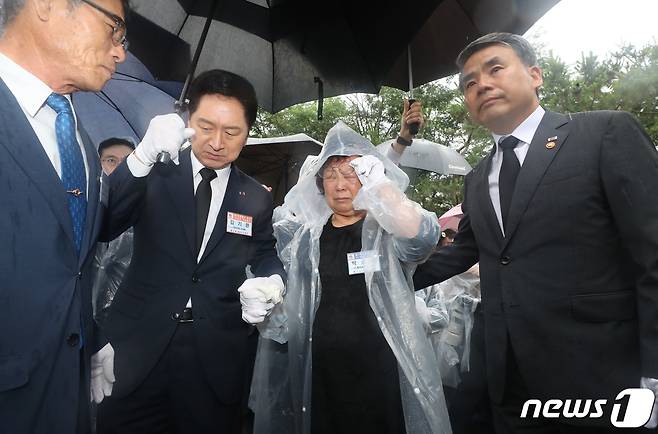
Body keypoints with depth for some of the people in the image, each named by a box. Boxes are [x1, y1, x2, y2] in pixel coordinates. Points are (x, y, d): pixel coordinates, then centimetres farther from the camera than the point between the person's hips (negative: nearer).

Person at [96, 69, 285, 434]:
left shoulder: (257, 199, 5)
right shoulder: (153, 176, -1)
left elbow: (266, 255, 13)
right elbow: (100, 228, -14)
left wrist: (272, 282, -10)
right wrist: (143, 156, -28)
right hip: (139, 347, -1)